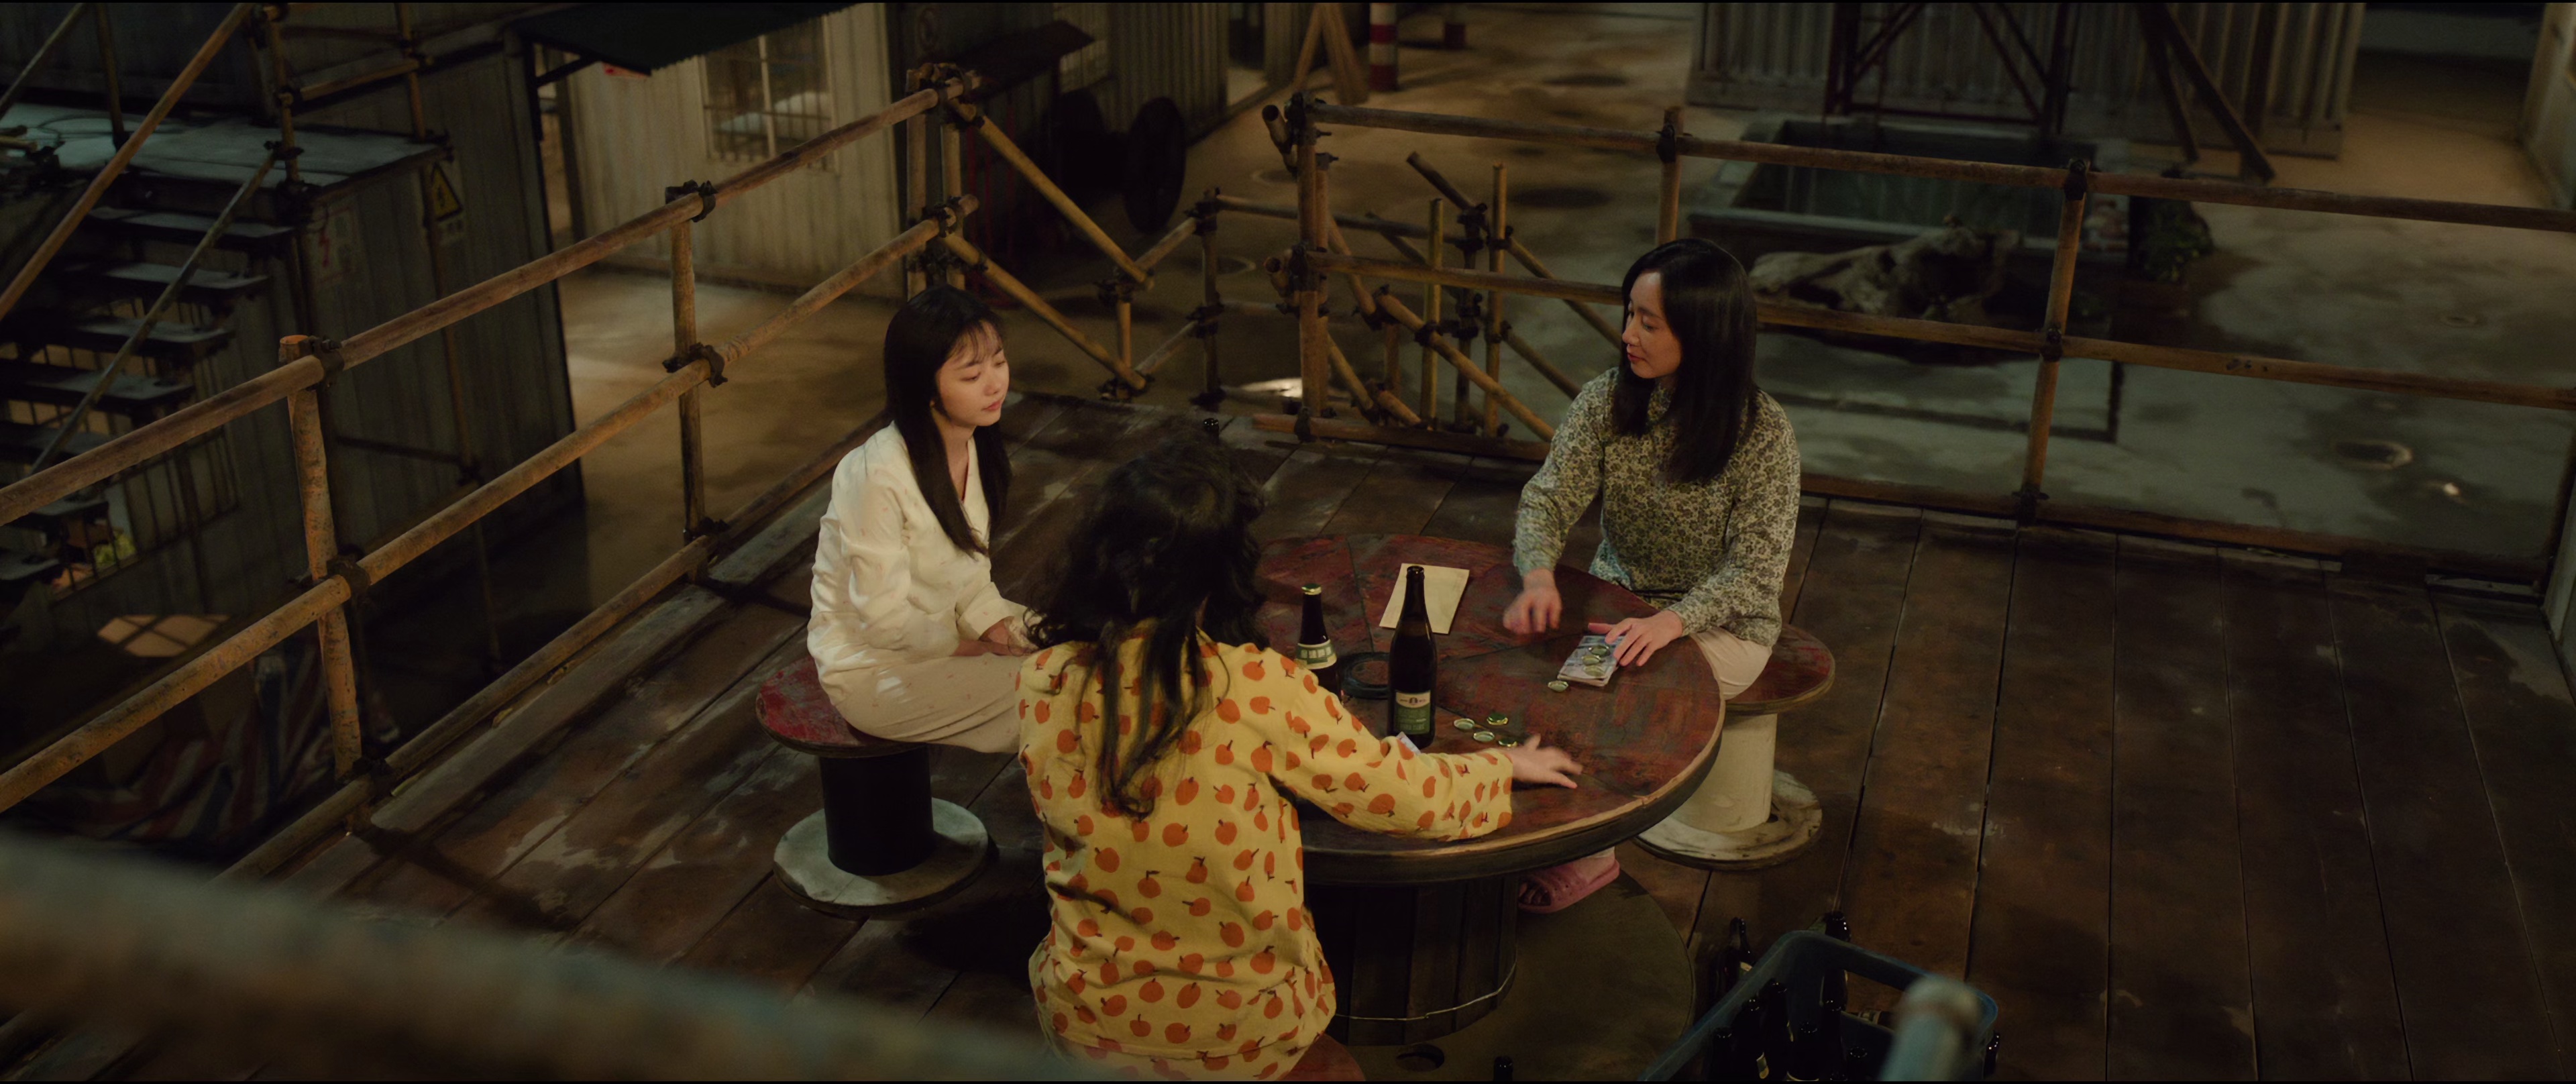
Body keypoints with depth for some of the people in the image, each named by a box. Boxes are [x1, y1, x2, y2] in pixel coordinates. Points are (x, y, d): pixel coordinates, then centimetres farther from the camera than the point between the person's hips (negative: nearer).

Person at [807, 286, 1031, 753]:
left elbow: (971, 563, 6)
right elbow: (885, 622, -24)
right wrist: (969, 648, -12)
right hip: (871, 666, -7)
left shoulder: (972, 443, -6)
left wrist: (996, 628, -10)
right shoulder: (877, 475, -30)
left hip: (943, 623, 8)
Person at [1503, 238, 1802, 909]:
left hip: (1720, 625, -4)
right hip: (1619, 598, 5)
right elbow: (1548, 499, -8)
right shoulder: (1607, 400, -6)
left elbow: (1755, 571, -20)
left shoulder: (1763, 434, -19)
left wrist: (1671, 621, -37)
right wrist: (1538, 578, -30)